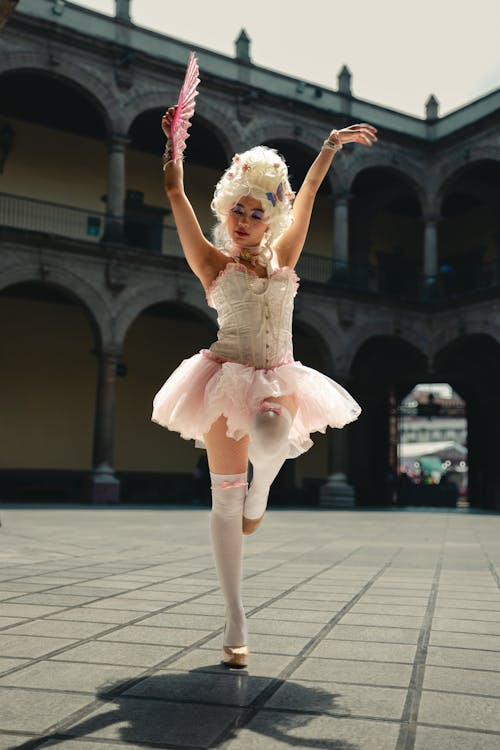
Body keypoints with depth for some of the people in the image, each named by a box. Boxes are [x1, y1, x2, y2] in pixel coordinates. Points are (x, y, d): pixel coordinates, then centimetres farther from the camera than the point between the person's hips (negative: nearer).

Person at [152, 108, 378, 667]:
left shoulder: (282, 258, 13)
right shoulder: (213, 263, 6)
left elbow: (308, 192, 21)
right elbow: (175, 190, 2)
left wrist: (332, 144, 28)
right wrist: (174, 134, 8)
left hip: (279, 379, 2)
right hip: (227, 379, -2)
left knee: (272, 436, -36)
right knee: (225, 499, -2)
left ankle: (260, 494, 1)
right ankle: (235, 621, 10)